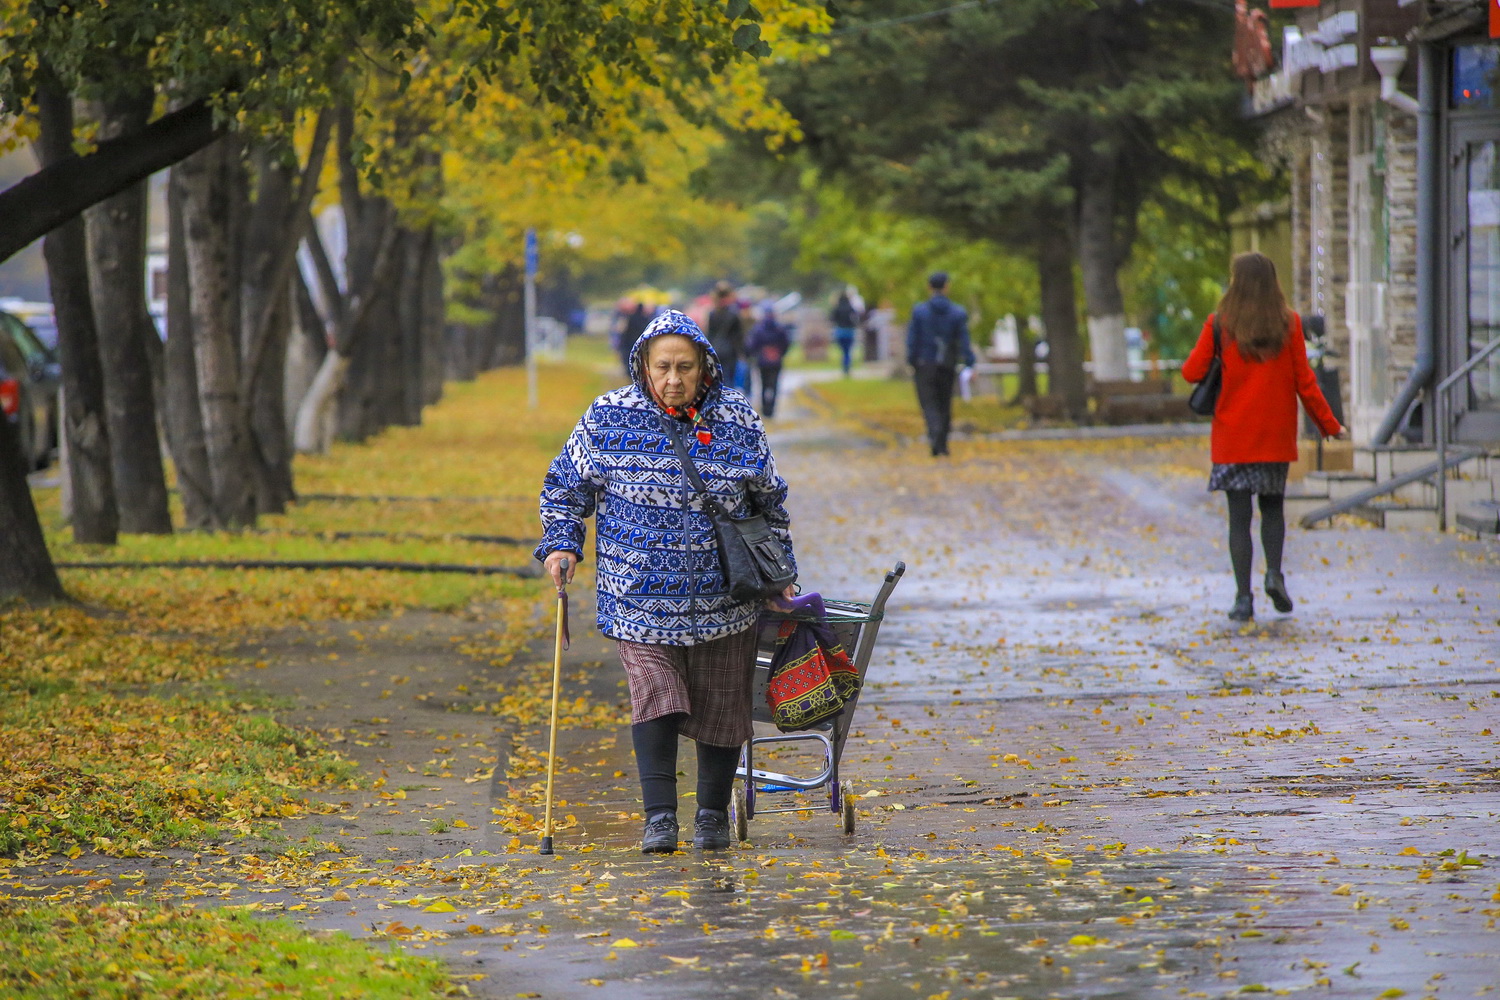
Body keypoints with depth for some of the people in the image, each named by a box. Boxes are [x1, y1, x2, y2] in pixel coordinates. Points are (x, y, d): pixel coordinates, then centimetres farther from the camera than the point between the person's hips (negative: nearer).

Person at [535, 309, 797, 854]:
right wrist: (561, 544, -5)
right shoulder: (608, 418, -2)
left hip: (721, 598, 1)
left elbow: (770, 502, 13)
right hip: (639, 597, -1)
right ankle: (659, 816, -10)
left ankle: (713, 813, 22)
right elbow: (566, 486, 9)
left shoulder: (737, 420, 1)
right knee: (655, 698, -14)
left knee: (719, 706, 6)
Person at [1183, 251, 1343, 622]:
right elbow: (1304, 382, -1)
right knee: (1273, 508, 18)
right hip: (1276, 436, 2)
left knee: (1239, 517, 2)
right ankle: (1274, 574, -2)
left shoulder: (1220, 324, -7)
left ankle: (1243, 598, -2)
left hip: (1232, 436, -2)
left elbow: (1192, 372, -5)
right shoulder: (1289, 324, -2)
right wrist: (1329, 425, 8)